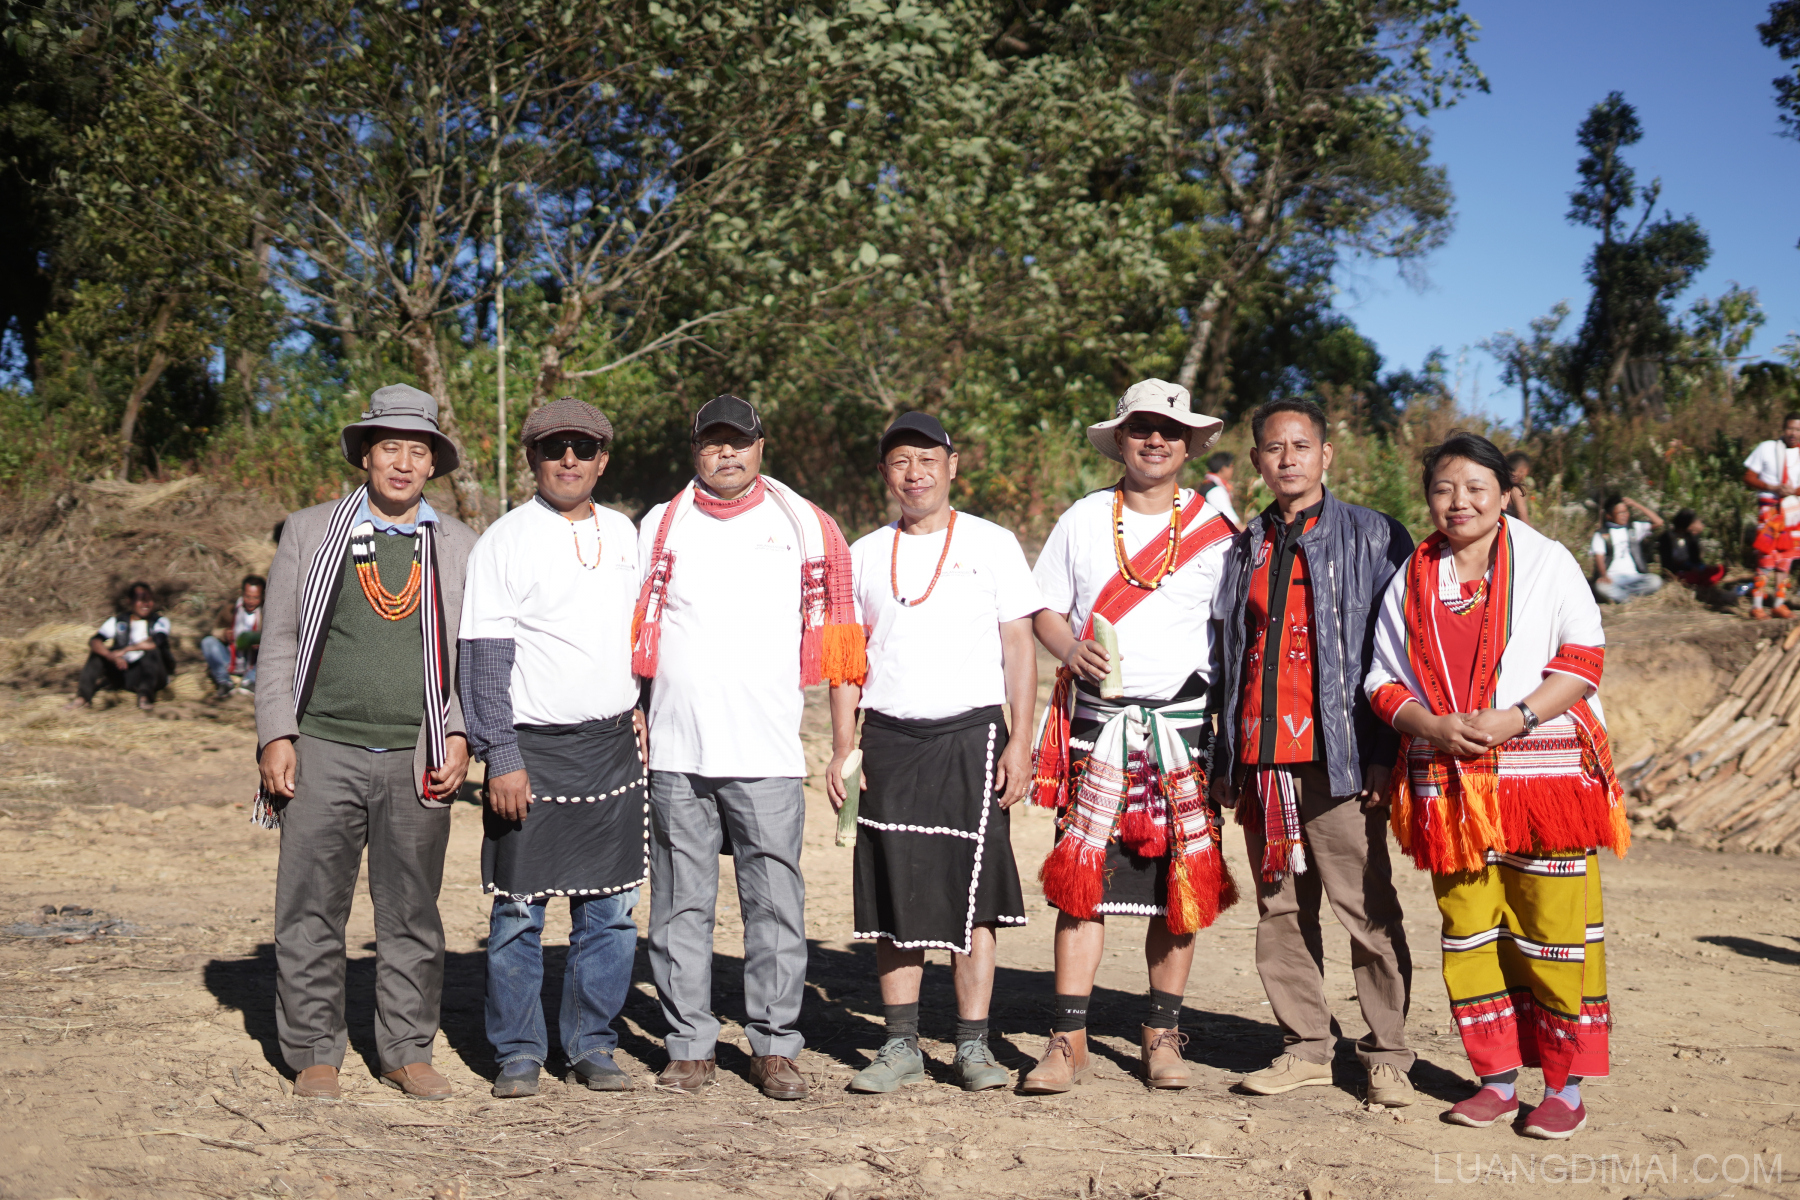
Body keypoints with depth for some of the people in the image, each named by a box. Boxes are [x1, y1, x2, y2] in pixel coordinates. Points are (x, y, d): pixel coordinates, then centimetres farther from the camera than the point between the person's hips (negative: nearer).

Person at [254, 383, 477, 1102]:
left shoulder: (461, 547, 11)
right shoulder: (309, 533, 9)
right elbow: (277, 643, 8)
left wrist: (460, 735, -1)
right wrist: (276, 735, -1)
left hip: (418, 760, 1)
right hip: (324, 752, 0)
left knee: (412, 914, 6)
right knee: (311, 912, 2)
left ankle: (407, 1053, 17)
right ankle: (314, 1055, 14)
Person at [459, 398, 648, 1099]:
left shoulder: (622, 533, 12)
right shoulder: (506, 540, -4)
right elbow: (484, 658, -8)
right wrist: (502, 758, -14)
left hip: (612, 745, 5)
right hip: (533, 747, -4)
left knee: (610, 909, 6)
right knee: (519, 911, 1)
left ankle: (592, 1046, 19)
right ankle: (518, 1053, 14)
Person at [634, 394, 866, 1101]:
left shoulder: (804, 526, 8)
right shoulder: (659, 527, 12)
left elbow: (834, 637, 10)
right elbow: (636, 632, 14)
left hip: (768, 752, -1)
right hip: (675, 752, 1)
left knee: (775, 903, 0)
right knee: (681, 904, 5)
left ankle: (774, 1046, 10)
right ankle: (690, 1046, 15)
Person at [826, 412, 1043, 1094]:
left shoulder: (992, 545, 5)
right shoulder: (865, 554, 11)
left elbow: (1019, 648, 3)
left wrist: (1019, 744, -5)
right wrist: (843, 749, 3)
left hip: (971, 735, -2)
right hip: (889, 739, 2)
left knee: (971, 893, -1)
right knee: (893, 893, 3)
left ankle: (973, 1045, 8)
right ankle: (901, 1045, 12)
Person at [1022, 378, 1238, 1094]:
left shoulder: (1214, 529, 6)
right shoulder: (1083, 520, 9)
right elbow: (1046, 612, 12)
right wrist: (1073, 652, -10)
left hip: (1185, 720, 0)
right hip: (1098, 721, 0)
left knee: (1182, 880, 3)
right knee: (1082, 876, -4)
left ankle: (1161, 1034, 16)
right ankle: (1069, 1040, 3)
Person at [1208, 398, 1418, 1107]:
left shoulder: (1371, 538, 3)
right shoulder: (1245, 550, 17)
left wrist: (1384, 753, -9)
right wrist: (1224, 760, 12)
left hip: (1338, 756, -5)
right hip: (1261, 760, 5)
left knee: (1366, 909, -2)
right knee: (1281, 908, 9)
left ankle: (1387, 1055, 9)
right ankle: (1304, 1047, 19)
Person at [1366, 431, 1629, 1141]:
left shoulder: (1546, 562, 3)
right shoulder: (1411, 580, 11)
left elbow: (1584, 657, -4)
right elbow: (1385, 681, 9)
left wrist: (1515, 718, -16)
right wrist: (1434, 727, -10)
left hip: (1542, 769, -3)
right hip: (1448, 782, 3)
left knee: (1555, 933, -2)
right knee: (1469, 934, 7)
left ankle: (1565, 1088, 10)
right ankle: (1498, 1079, 20)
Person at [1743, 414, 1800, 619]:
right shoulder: (1767, 448, 1)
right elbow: (1748, 479, -1)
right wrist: (1774, 488, -14)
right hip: (1770, 508, -4)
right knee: (1766, 558, -12)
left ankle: (1779, 604, 13)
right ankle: (1756, 605, -10)